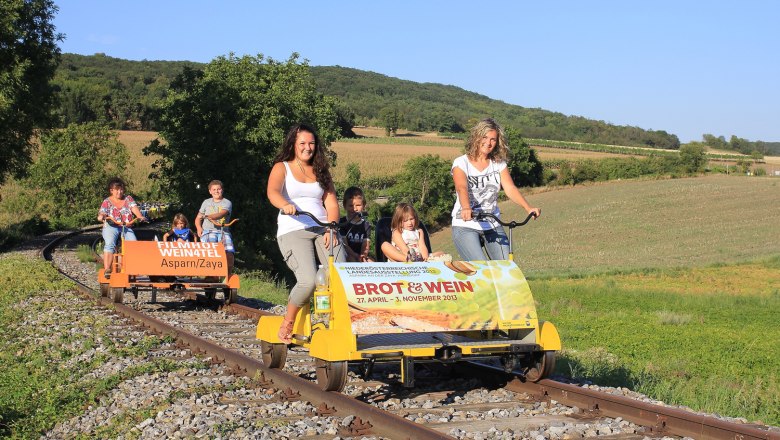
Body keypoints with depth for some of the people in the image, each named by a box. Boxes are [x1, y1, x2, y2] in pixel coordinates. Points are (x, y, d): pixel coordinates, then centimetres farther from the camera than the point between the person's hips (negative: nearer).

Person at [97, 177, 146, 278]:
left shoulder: (128, 199, 15)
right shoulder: (107, 202, 10)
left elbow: (134, 208, -1)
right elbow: (102, 213, -3)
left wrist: (140, 217, -22)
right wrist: (101, 216, -30)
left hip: (126, 227, 2)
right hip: (111, 227, -2)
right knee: (110, 244, -30)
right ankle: (107, 269, -36)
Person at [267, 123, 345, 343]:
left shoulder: (320, 171, 21)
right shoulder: (282, 168, 9)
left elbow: (331, 202, 14)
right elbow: (272, 192, -12)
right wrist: (285, 205, -35)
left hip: (322, 230, 4)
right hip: (293, 231, -4)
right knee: (309, 280, -24)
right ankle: (288, 323, -1)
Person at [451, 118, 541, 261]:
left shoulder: (499, 163, 6)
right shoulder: (461, 163, -6)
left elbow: (510, 188, -7)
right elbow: (462, 188, -25)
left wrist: (528, 208, -25)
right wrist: (466, 209, -46)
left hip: (493, 225, 4)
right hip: (466, 226, -4)